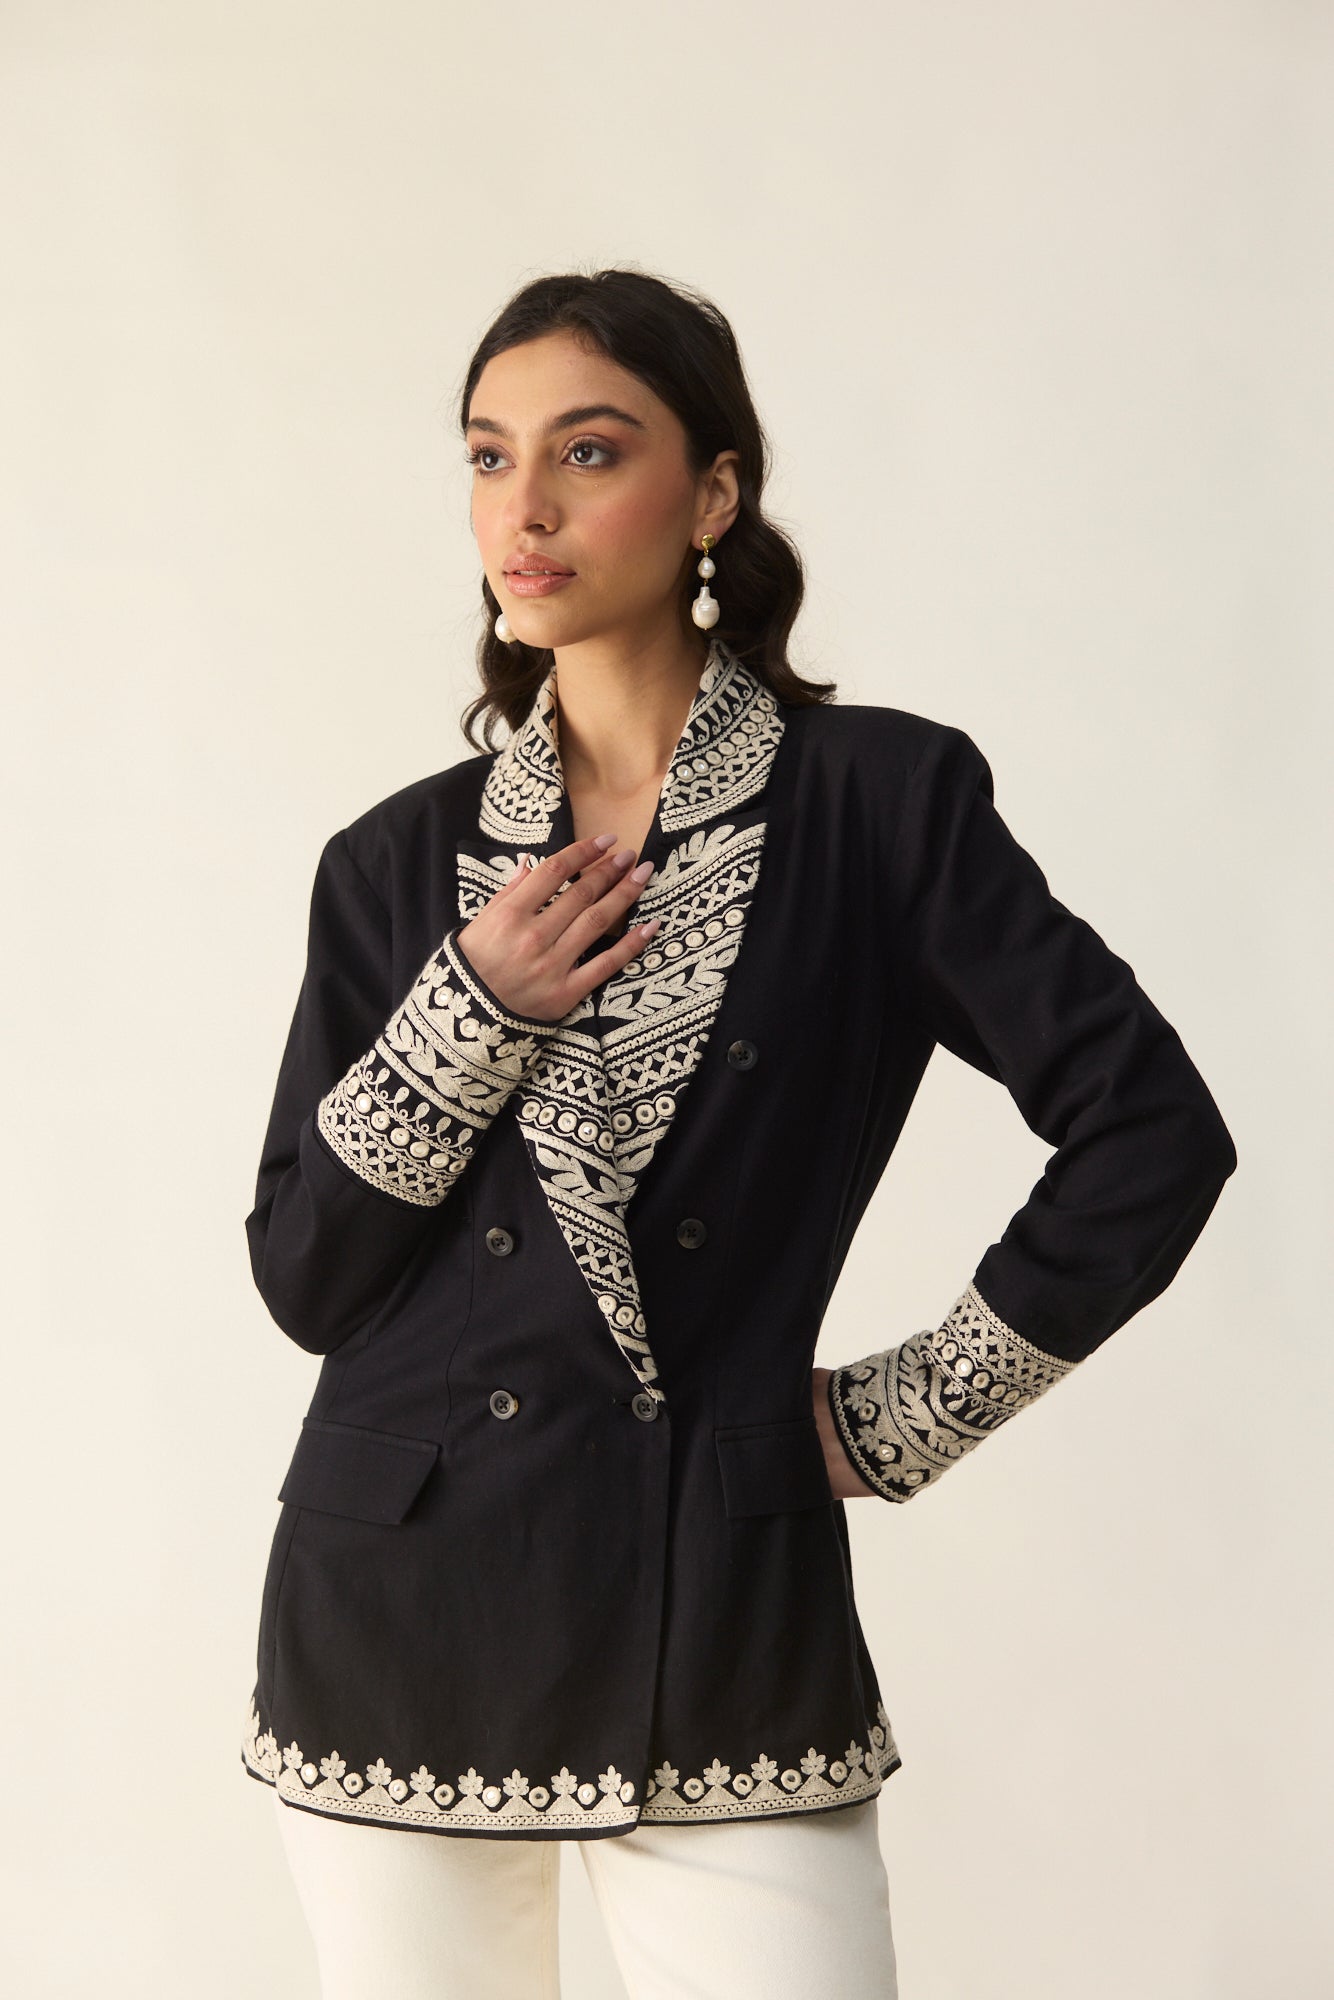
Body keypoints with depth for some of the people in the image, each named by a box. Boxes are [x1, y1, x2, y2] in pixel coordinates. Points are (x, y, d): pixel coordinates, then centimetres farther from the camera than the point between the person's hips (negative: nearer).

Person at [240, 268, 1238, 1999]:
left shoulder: (881, 801, -3)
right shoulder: (402, 864, 5)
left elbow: (1152, 1135, -5)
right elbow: (303, 1278, 4)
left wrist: (916, 1409, -3)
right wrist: (467, 1016, -9)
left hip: (720, 1612, -2)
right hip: (405, 1599, 3)